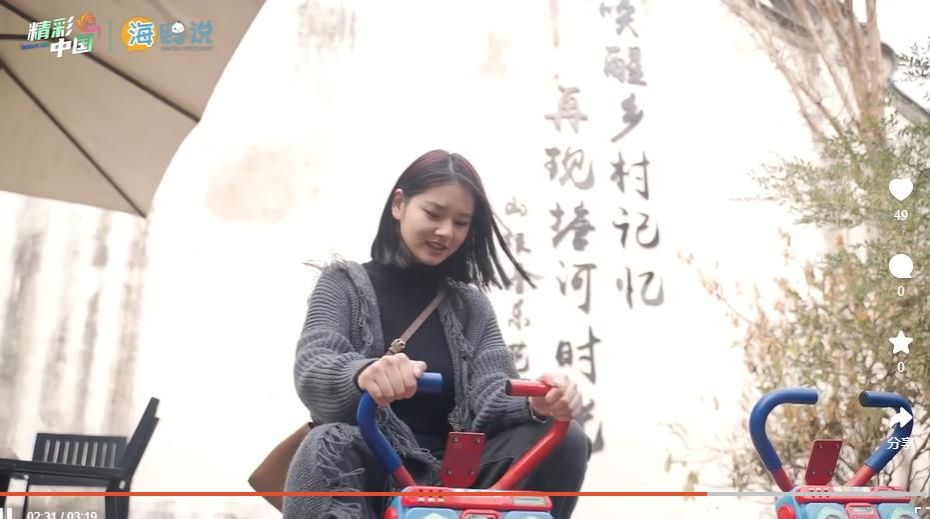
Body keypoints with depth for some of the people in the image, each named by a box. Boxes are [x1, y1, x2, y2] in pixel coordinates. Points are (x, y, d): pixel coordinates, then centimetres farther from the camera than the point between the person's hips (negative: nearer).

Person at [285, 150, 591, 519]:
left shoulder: (470, 304, 13)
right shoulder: (346, 283, 5)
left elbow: (492, 395, -2)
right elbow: (311, 373, -13)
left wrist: (538, 404, -27)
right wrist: (361, 374, -38)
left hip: (448, 476, 3)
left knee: (563, 440, -20)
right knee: (327, 447, -36)